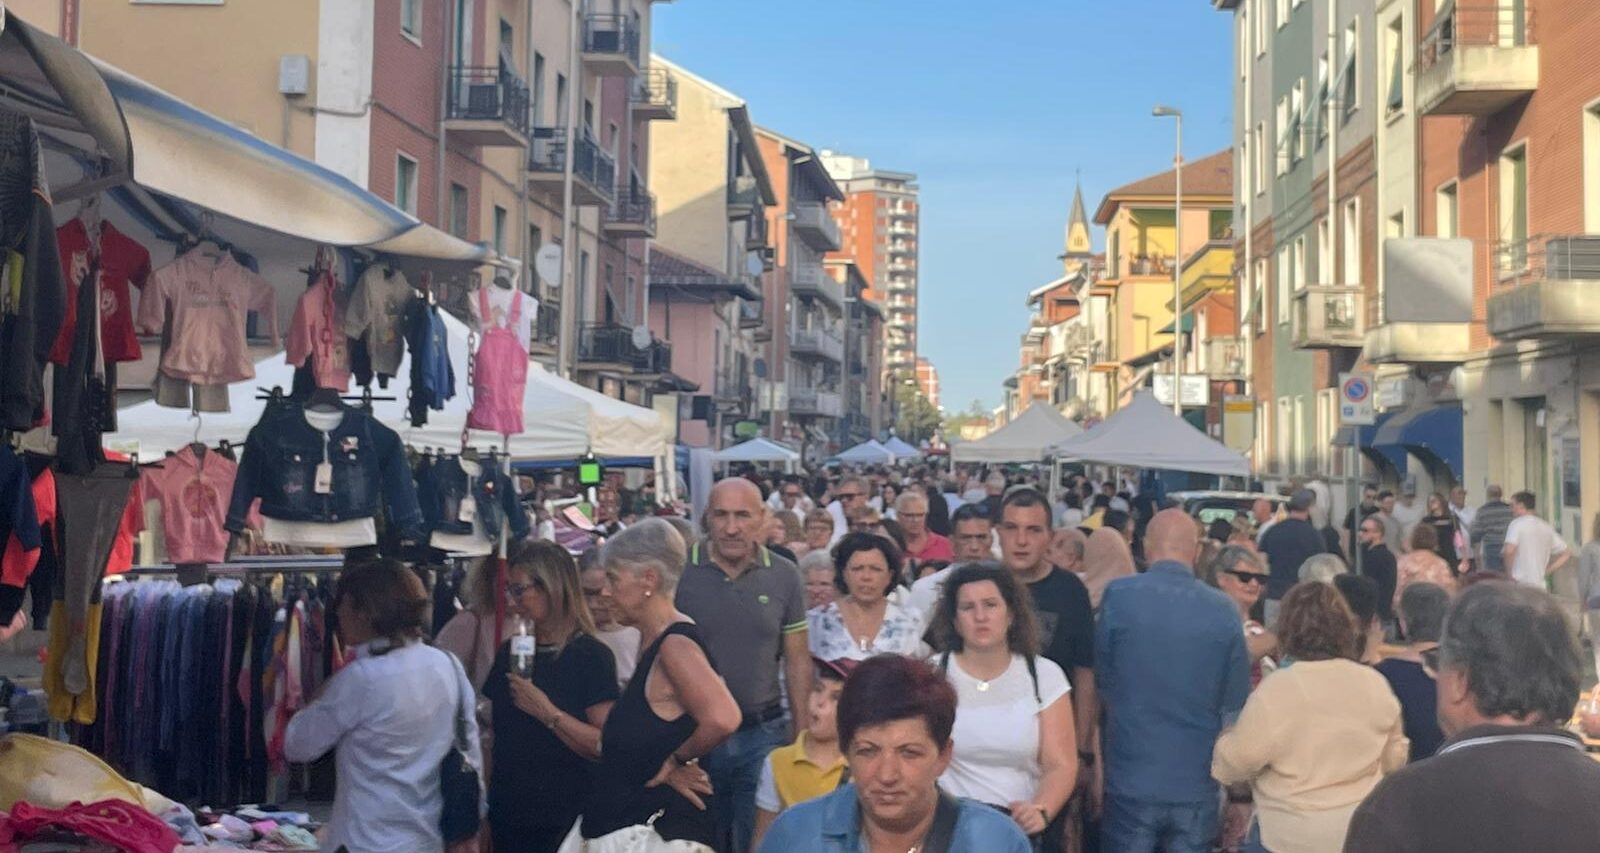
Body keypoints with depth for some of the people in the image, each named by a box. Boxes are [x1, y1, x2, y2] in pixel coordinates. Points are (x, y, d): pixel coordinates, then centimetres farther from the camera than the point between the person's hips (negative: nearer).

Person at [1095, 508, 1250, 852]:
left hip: (1132, 781, -1)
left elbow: (1102, 681, 3)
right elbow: (1236, 707, 4)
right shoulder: (1224, 609, -4)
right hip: (1198, 786, 2)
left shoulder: (1119, 596, -9)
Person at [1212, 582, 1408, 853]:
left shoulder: (1275, 690, -18)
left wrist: (1225, 739, 11)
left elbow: (1237, 760, -10)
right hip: (1360, 830, 4)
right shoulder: (1375, 684, -3)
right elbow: (1394, 758, 10)